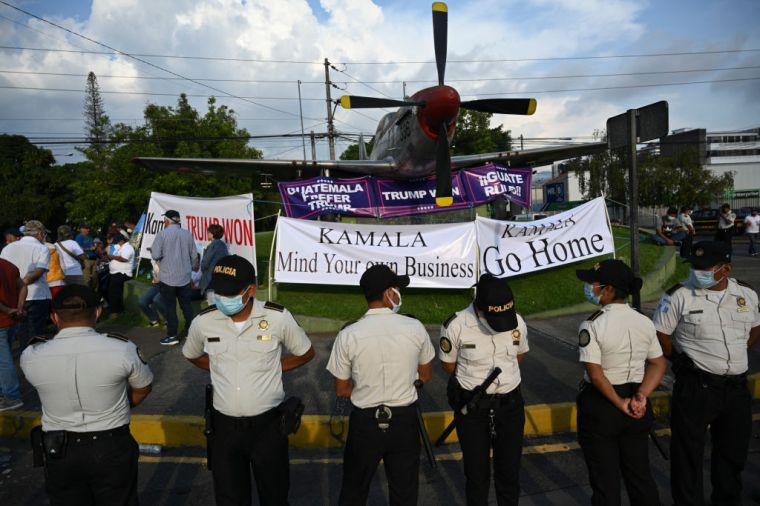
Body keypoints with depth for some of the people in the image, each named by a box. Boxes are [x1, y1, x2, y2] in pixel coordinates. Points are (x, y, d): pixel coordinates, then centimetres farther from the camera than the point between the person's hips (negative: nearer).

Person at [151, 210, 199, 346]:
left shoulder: (162, 234, -11)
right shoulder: (187, 234, 2)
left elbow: (156, 255, -14)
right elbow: (194, 255, 7)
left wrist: (151, 250, 10)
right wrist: (195, 267, 27)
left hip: (168, 278, -4)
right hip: (185, 277, 4)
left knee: (170, 307, 4)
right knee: (186, 305, 13)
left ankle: (172, 336, 8)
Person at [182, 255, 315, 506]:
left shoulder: (278, 317, -15)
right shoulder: (203, 322, -9)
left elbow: (306, 353, 3)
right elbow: (192, 355, 14)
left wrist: (272, 368, -2)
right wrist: (221, 368, 2)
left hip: (267, 424, -1)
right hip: (224, 426, 2)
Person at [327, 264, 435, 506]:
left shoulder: (348, 335, -15)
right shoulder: (415, 328, -11)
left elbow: (341, 390, -4)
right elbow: (425, 376, 4)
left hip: (365, 422, -1)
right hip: (405, 420, 1)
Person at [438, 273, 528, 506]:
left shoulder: (518, 322, -8)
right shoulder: (456, 325, -20)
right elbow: (448, 364, -3)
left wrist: (501, 376, 5)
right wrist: (475, 381, 3)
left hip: (510, 403, 3)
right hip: (472, 406, -2)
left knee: (509, 471, 14)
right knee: (477, 473, 9)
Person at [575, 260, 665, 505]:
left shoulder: (592, 326, -20)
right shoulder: (645, 322, -2)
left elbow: (596, 374, -22)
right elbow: (658, 365, 1)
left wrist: (620, 404, -12)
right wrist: (641, 395, -6)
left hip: (600, 405, -5)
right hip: (636, 409, 5)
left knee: (605, 477, 11)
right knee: (639, 471, 21)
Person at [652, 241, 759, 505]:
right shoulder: (678, 296, -12)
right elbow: (660, 335, -7)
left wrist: (737, 356, 11)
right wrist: (684, 361, -4)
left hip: (737, 387, 5)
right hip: (696, 386, -5)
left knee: (733, 452, 20)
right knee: (688, 454, 3)